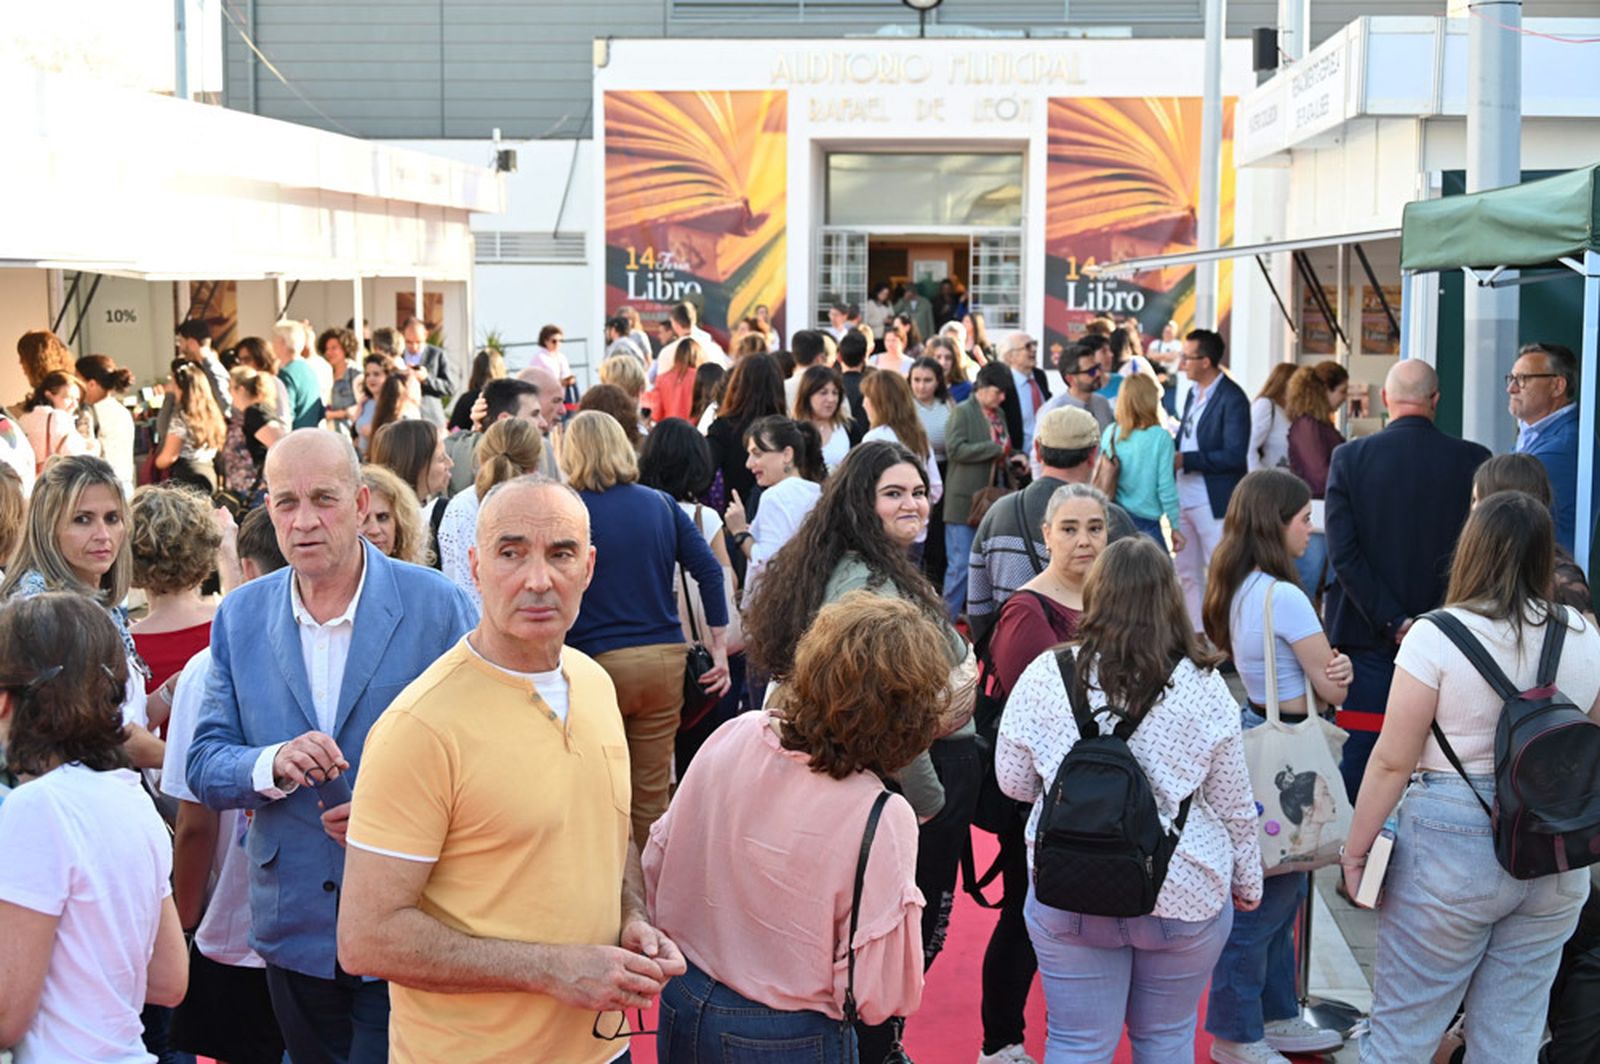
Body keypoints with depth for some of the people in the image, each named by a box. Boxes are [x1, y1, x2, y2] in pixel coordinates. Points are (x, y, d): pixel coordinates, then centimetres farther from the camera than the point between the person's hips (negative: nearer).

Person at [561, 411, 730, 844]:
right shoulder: (660, 504, 7)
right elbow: (709, 570, 2)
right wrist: (719, 647, 4)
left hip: (597, 662, -4)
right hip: (665, 661, 4)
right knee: (653, 798, 12)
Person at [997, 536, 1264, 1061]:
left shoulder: (1045, 676, -9)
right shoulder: (1202, 687, -9)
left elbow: (1012, 782, 2)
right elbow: (1234, 803, -1)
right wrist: (1247, 880, 15)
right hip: (1184, 897, 0)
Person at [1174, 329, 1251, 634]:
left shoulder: (1232, 399, -14)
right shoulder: (1194, 393, 13)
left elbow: (1234, 456, -20)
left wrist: (1184, 460, -20)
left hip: (1214, 502, -9)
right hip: (1185, 499, 9)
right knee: (1187, 574, 14)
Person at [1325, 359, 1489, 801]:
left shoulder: (1349, 457, -5)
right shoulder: (1472, 460, -4)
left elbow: (1343, 553, -10)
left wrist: (1392, 622, -9)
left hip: (1365, 632, 0)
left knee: (1357, 751, 3)